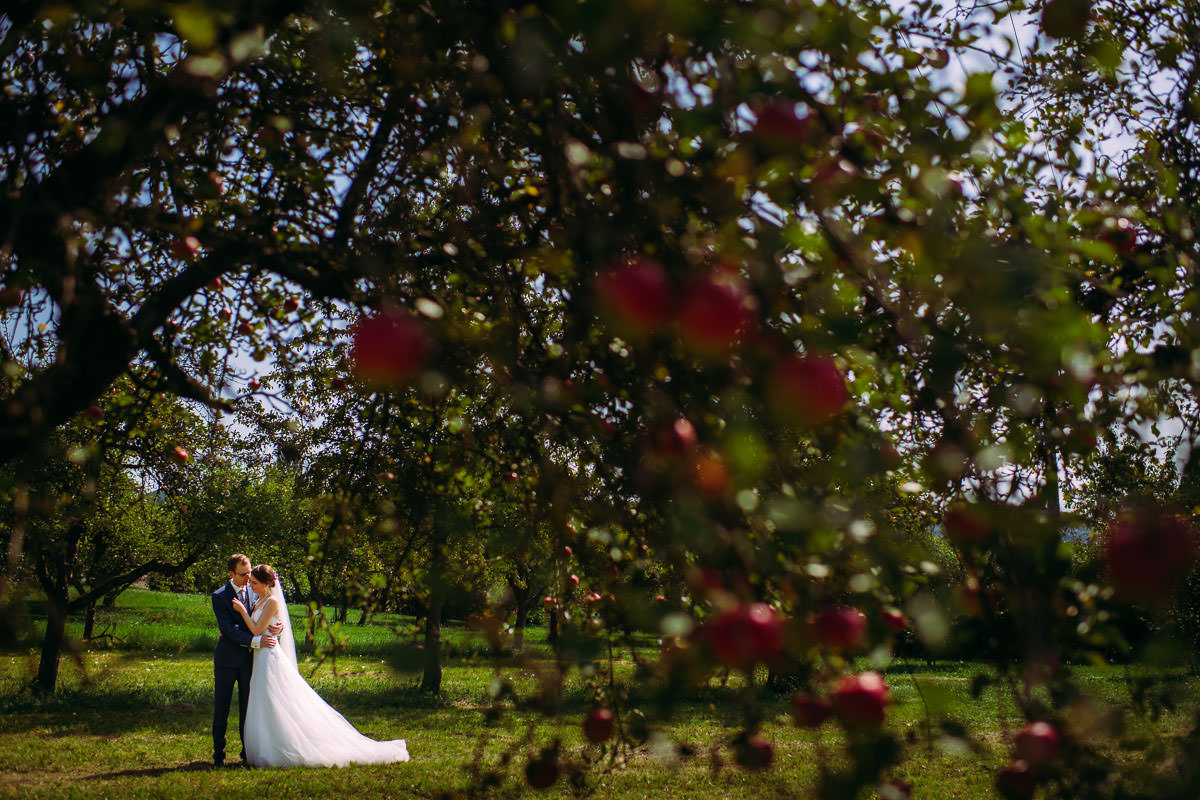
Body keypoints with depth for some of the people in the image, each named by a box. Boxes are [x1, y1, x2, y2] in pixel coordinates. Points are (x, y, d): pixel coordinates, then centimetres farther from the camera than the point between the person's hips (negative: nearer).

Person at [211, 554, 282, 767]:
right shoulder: (220, 597, -9)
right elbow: (229, 629, -17)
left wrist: (278, 626, -16)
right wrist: (256, 641, -25)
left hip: (248, 657, 4)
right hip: (227, 658, -3)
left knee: (247, 706, 7)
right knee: (221, 707, 2)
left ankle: (248, 750, 14)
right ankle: (218, 753, 11)